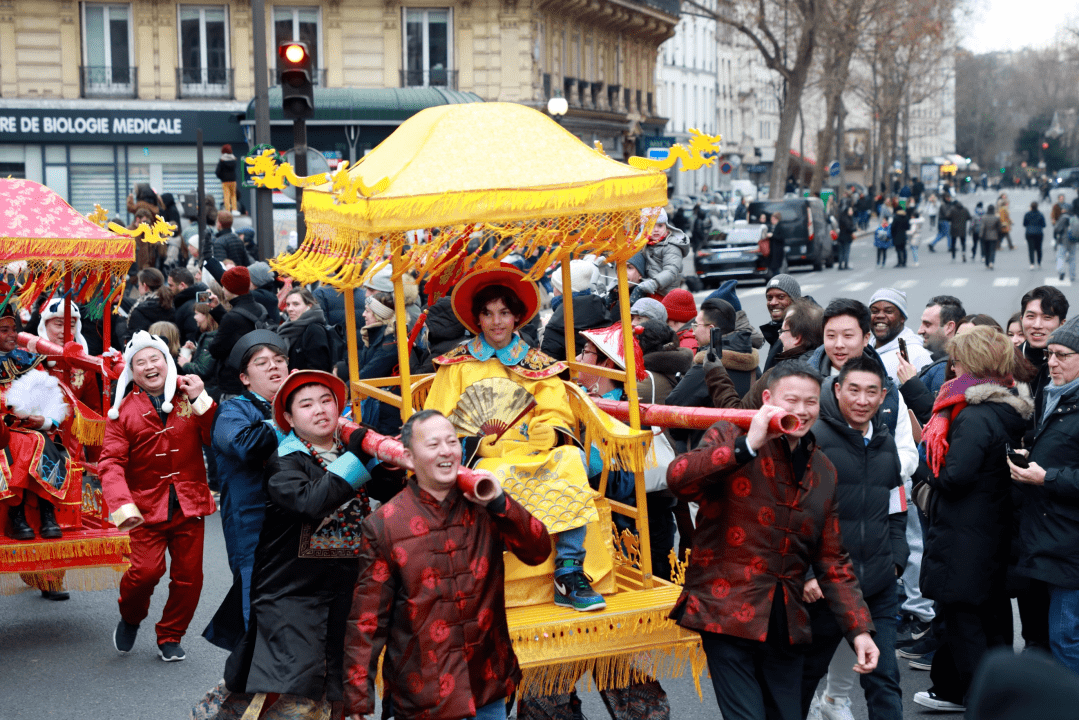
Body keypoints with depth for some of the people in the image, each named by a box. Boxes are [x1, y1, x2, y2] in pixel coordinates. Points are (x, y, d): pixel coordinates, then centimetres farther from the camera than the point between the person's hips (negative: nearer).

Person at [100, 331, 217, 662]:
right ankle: (130, 619, 19)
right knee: (147, 570, -13)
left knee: (188, 575, 5)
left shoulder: (189, 395, 4)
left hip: (189, 504, 2)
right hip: (148, 506, -2)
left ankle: (170, 638, 25)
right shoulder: (124, 410, -2)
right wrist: (121, 504, -24)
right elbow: (111, 461, -9)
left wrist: (202, 401, -13)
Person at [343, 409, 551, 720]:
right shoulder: (384, 525, -7)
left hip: (489, 681, 3)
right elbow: (367, 617, -6)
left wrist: (500, 502, -18)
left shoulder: (483, 506, 2)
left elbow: (539, 552, -5)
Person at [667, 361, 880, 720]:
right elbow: (678, 479, -21)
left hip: (785, 624, 6)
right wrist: (747, 445, -25)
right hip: (727, 616, -5)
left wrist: (858, 628, 7)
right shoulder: (730, 437, -1)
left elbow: (833, 561, 16)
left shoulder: (823, 472, 15)